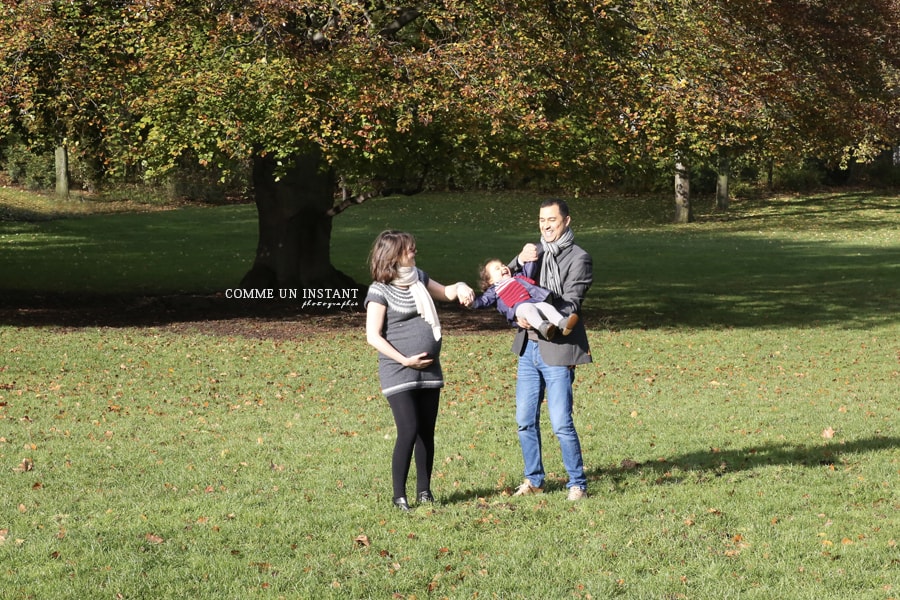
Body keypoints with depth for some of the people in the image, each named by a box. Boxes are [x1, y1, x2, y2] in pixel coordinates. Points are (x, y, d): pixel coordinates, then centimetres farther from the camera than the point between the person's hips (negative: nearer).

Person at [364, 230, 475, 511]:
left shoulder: (418, 277, 10)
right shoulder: (380, 290, -10)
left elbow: (445, 293, 25)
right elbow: (373, 336, -13)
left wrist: (460, 288, 2)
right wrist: (405, 360, -17)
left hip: (429, 370, 7)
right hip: (398, 372, -7)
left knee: (427, 432, 8)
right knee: (408, 432, -13)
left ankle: (424, 490, 19)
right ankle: (399, 495, -4)